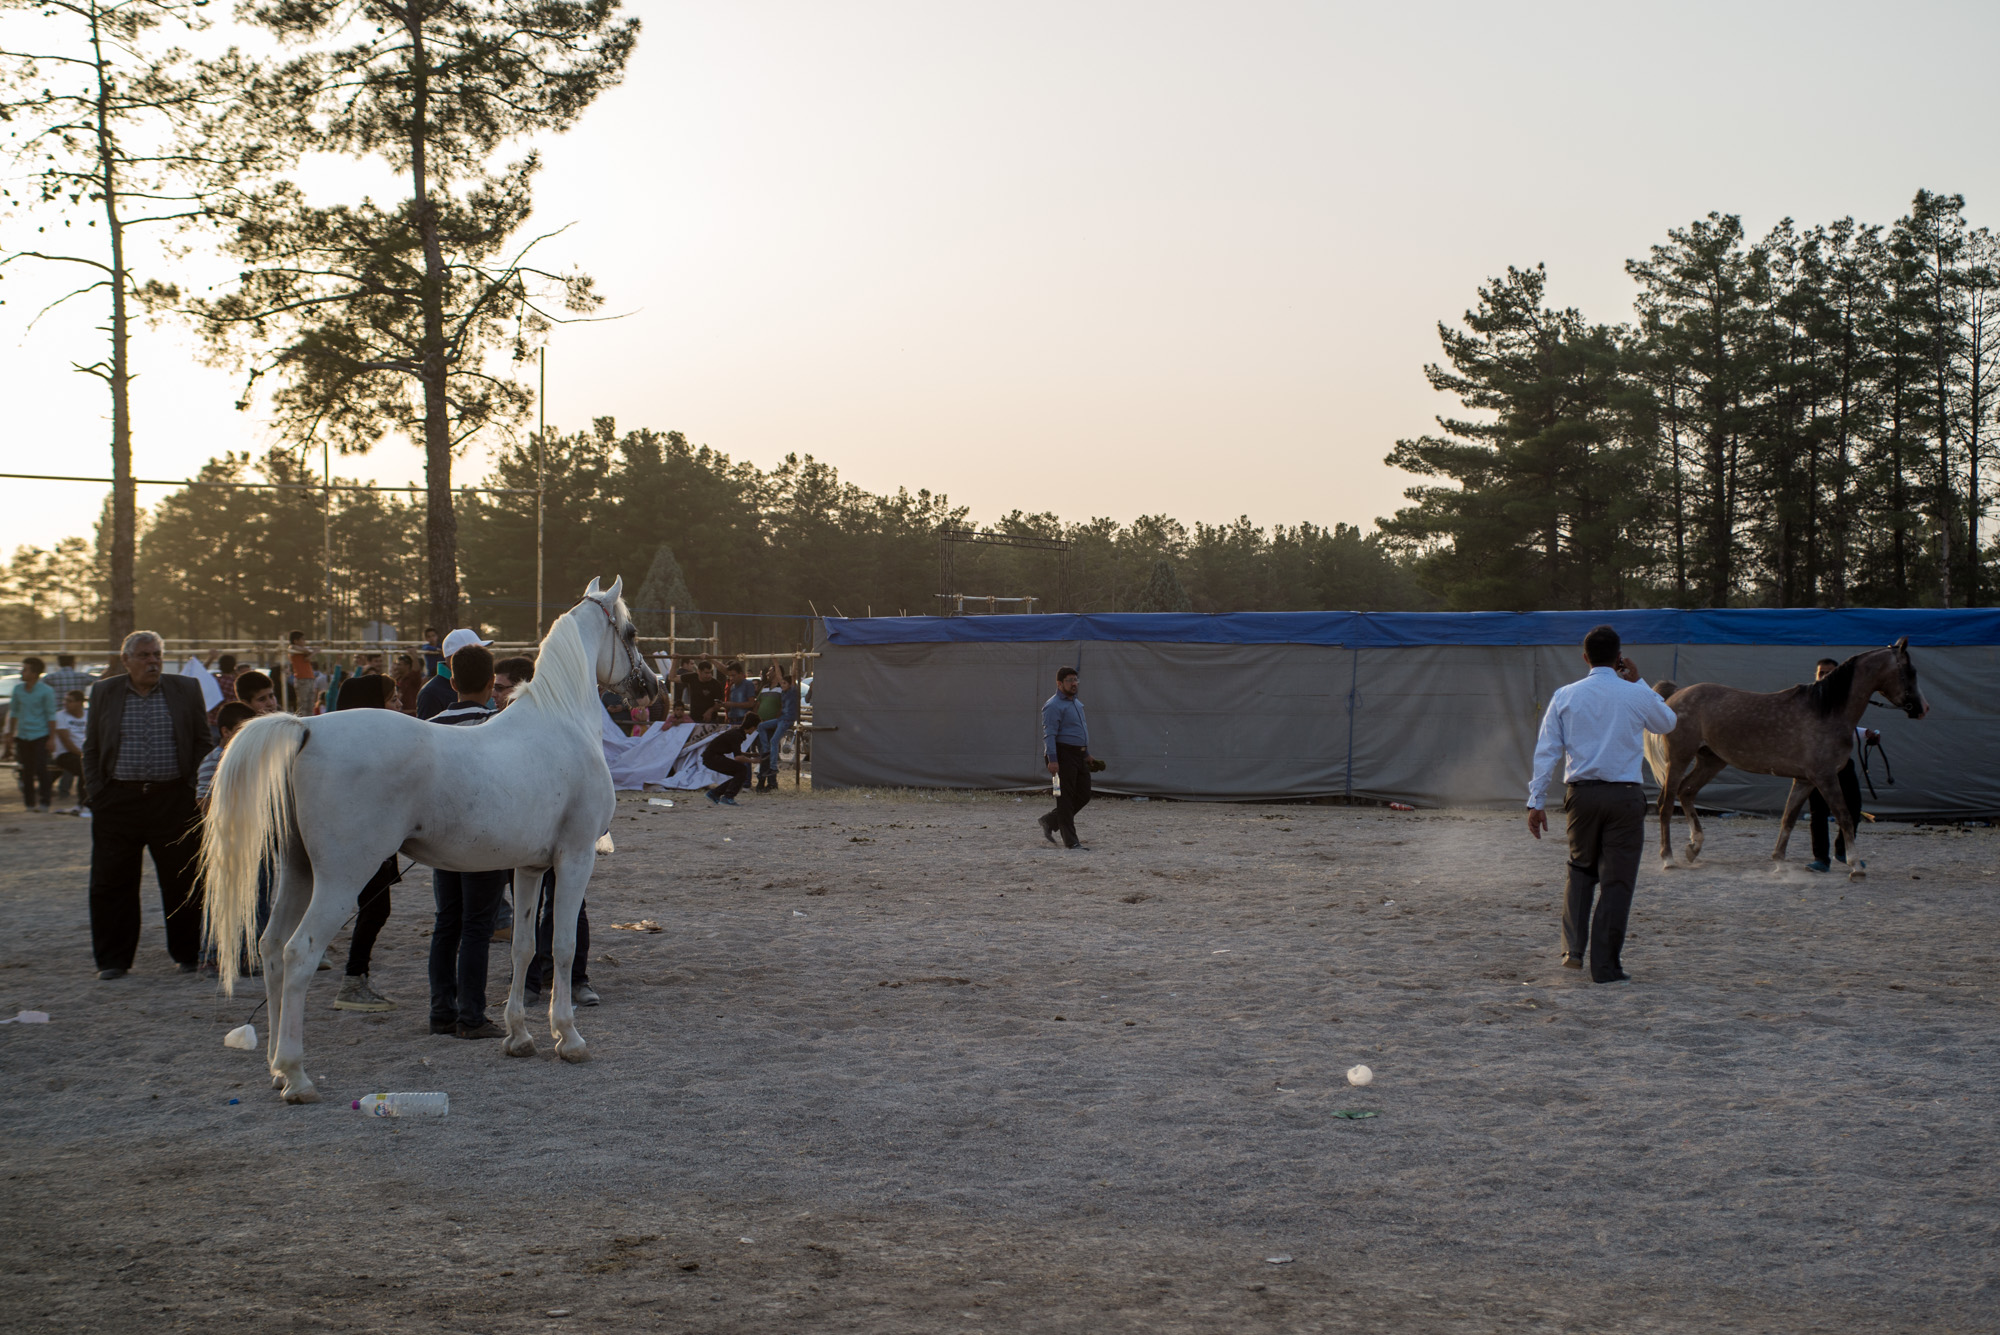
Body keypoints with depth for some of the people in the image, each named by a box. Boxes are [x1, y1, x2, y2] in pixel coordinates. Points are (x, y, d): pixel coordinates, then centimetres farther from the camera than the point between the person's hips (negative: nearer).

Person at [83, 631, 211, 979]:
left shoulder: (186, 691, 6)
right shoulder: (104, 693, 9)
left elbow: (204, 742, 8)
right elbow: (91, 749, 11)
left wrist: (194, 787, -2)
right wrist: (95, 792, 2)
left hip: (173, 800, -1)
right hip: (117, 803, 1)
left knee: (182, 882, 3)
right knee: (111, 883, 2)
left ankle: (188, 954, 16)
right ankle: (113, 959, 11)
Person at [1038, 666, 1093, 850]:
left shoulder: (1076, 703, 18)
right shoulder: (1054, 706, -11)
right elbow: (1049, 735, -19)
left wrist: (1087, 754, 26)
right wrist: (1052, 760, -27)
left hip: (1079, 756, 9)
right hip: (1063, 755, -9)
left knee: (1083, 796, 9)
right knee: (1066, 798, -5)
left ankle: (1049, 822, 21)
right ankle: (1070, 841, -3)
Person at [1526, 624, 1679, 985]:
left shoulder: (1565, 696, 2)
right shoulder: (1638, 695, -2)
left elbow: (1546, 750, 0)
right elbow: (1667, 723, 19)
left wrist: (1536, 801, 3)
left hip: (1581, 793, 2)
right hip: (1625, 796, -2)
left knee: (1581, 870, 22)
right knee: (1616, 881, 2)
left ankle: (1573, 948, 13)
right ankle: (1605, 966, 3)